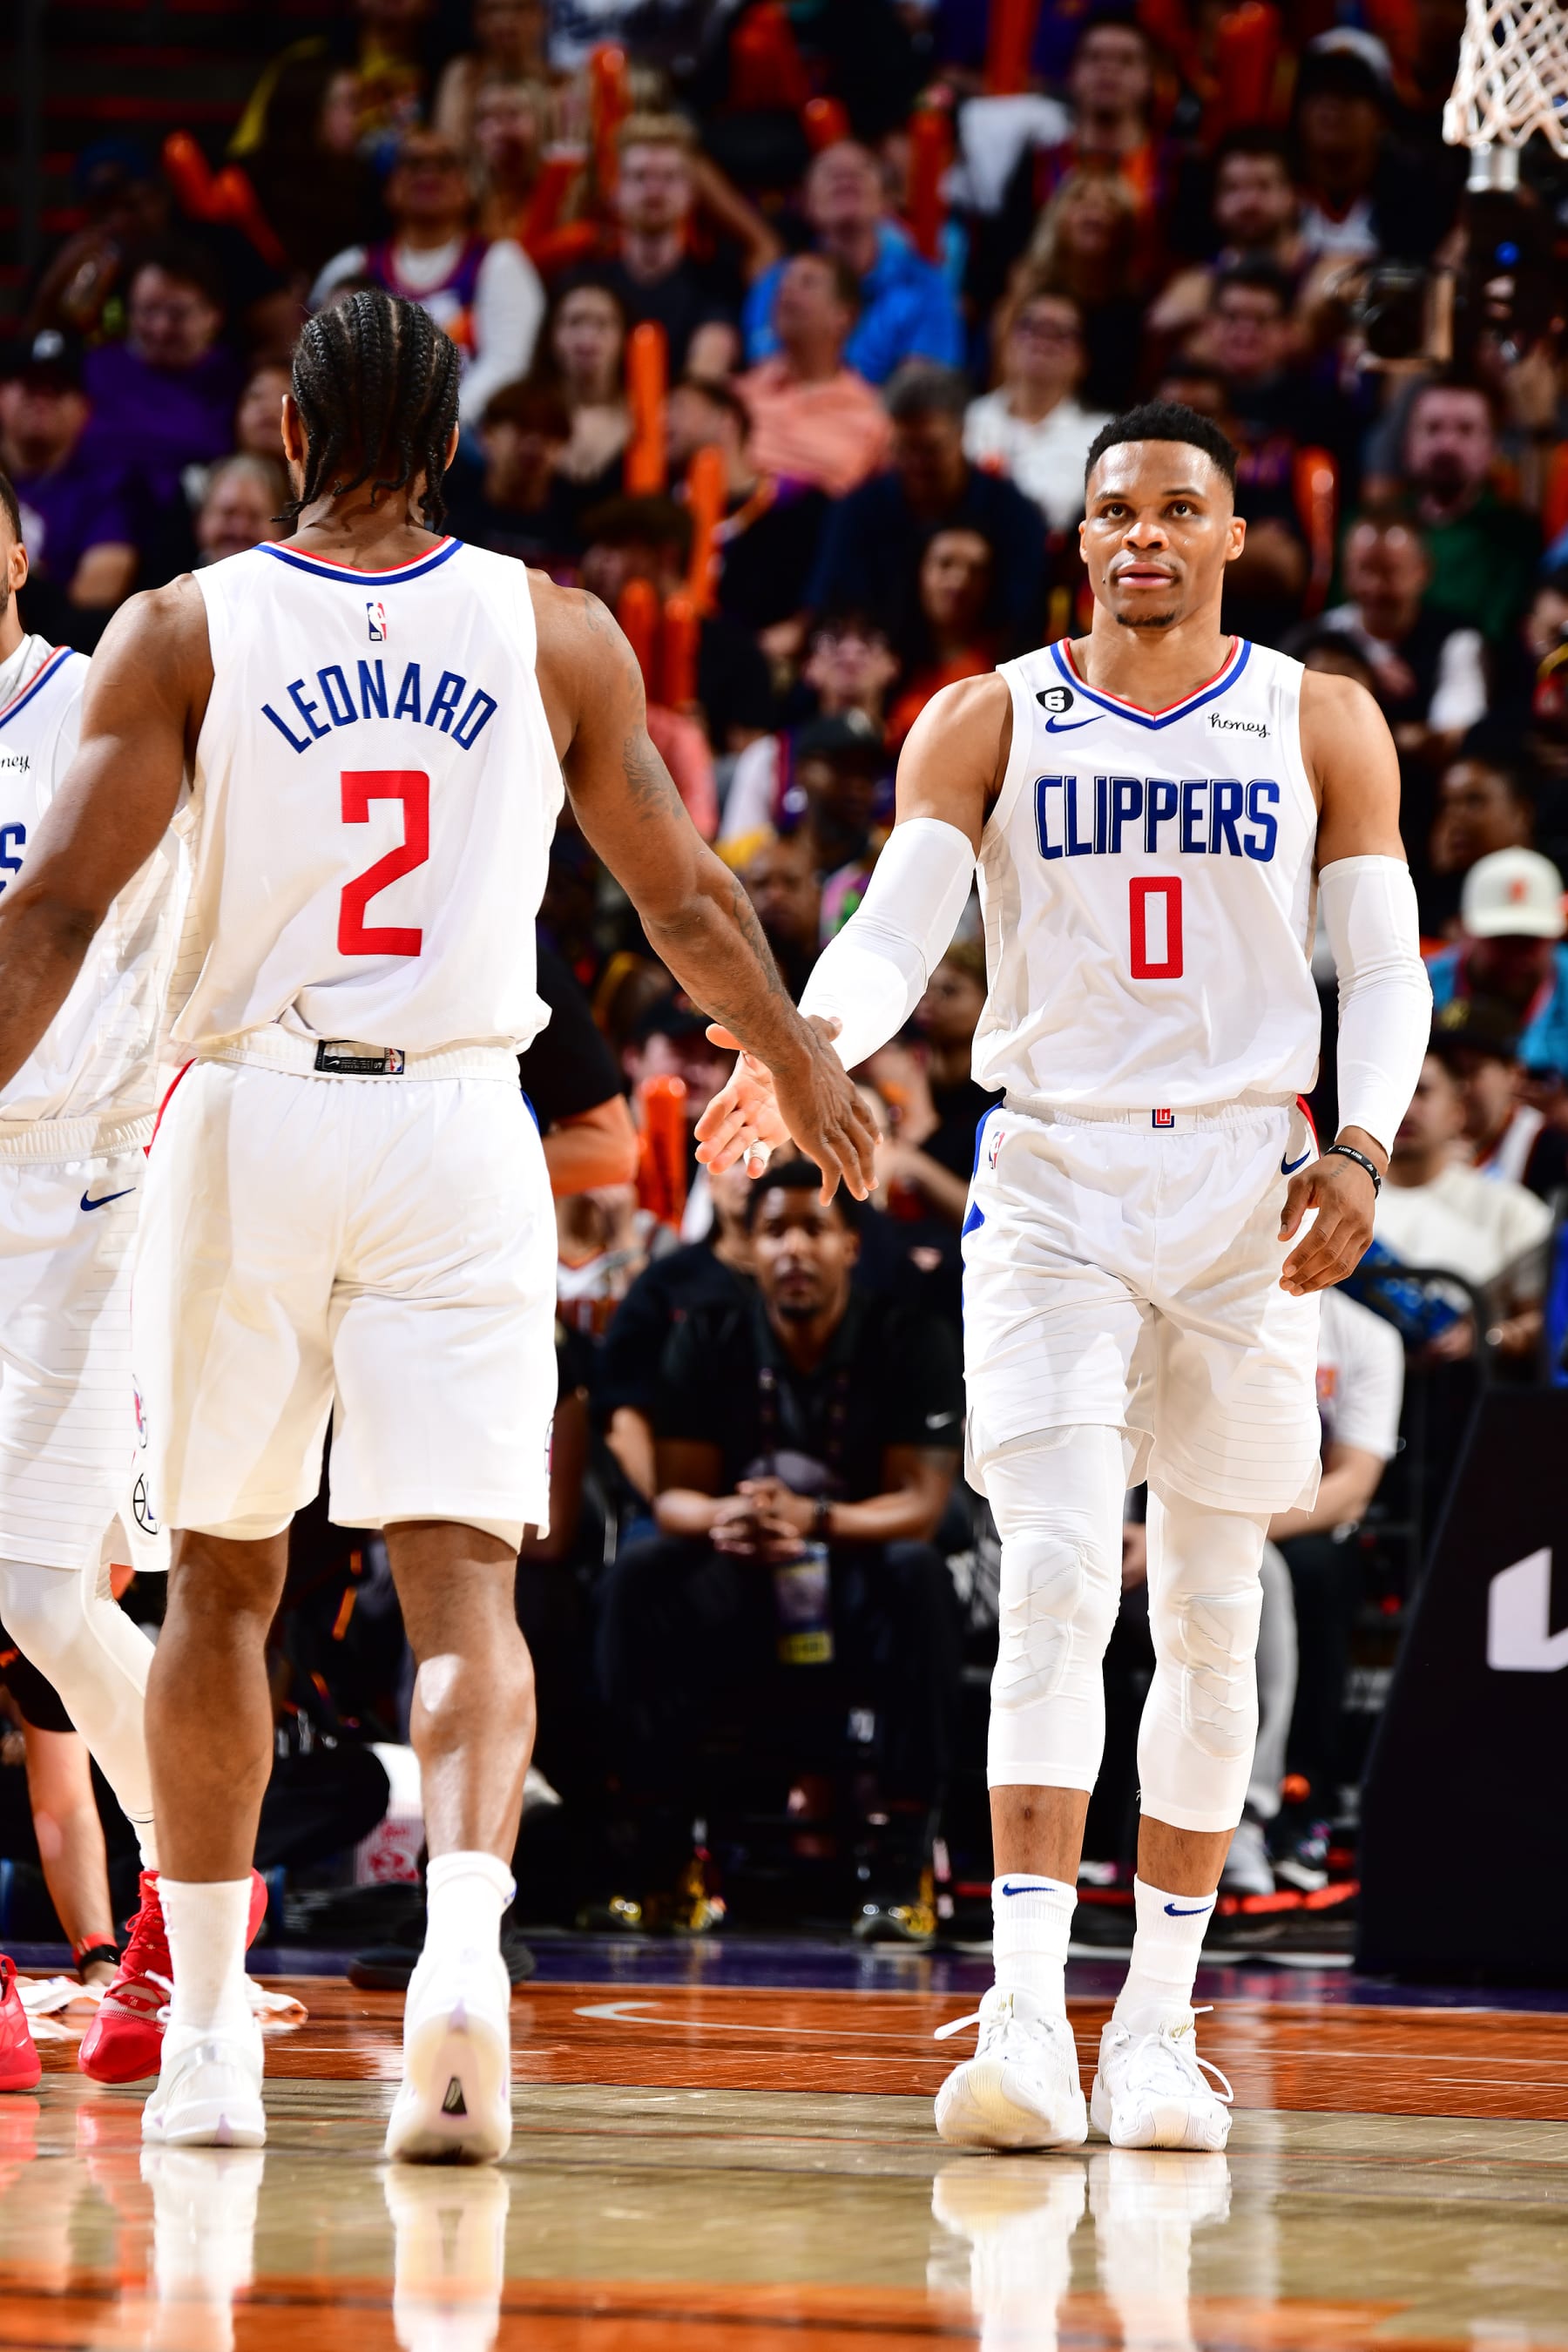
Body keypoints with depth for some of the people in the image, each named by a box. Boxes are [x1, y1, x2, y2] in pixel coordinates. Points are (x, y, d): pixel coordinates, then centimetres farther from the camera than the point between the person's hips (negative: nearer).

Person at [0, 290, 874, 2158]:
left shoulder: (183, 631, 0)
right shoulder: (555, 637, 4)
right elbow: (687, 905, 12)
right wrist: (804, 1071, 27)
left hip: (247, 1115, 0)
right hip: (459, 1124, 0)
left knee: (220, 1578, 13)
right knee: (461, 1579, -4)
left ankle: (206, 2023, 18)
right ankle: (463, 1952, -29)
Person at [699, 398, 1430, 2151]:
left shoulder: (1320, 725, 6)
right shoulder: (989, 724, 3)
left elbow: (1385, 969, 5)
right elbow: (894, 931, -8)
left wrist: (1360, 1150, -12)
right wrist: (806, 1044, -29)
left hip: (1246, 1183, 2)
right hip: (1052, 1177, -1)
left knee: (1210, 1613, 5)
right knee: (1052, 1590, -14)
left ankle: (1157, 2026, 14)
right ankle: (1024, 2021, -21)